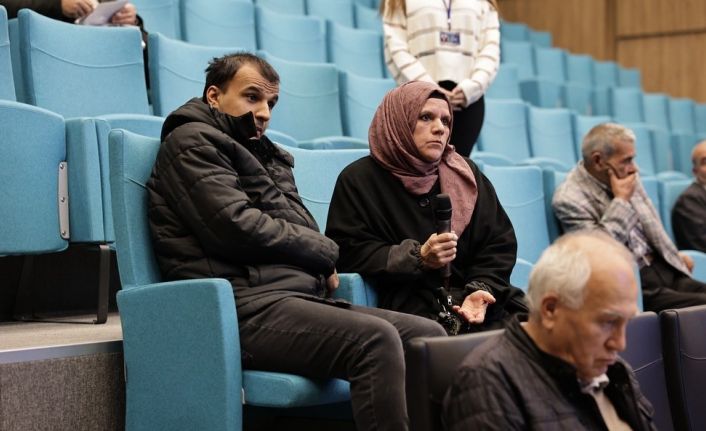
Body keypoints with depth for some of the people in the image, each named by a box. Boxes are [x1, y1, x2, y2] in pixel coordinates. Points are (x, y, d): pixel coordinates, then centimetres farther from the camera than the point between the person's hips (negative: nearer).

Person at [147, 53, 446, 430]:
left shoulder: (263, 153, 27)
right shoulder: (193, 142, 1)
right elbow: (238, 227, -13)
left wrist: (322, 263, -1)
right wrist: (324, 251, 0)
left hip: (303, 297, 9)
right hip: (248, 307, -9)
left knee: (429, 335, -6)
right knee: (376, 339, -30)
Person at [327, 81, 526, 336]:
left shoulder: (466, 175, 17)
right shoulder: (359, 180, 5)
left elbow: (499, 242, 11)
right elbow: (348, 252, -4)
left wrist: (482, 288, -9)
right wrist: (419, 258, -15)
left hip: (468, 295, 4)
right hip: (406, 303, -4)